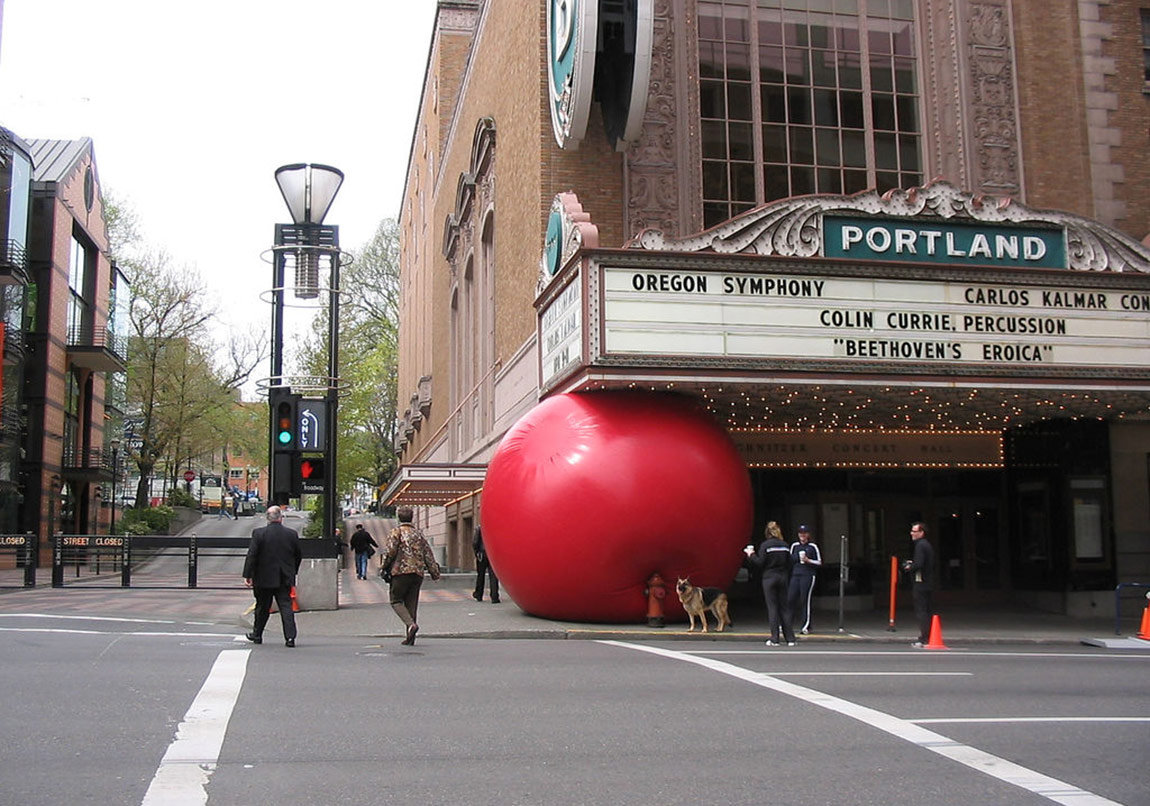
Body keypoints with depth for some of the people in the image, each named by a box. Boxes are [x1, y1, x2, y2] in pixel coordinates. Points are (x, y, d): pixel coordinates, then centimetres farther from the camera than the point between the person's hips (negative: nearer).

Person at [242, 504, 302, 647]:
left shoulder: (258, 533, -8)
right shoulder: (292, 534, -2)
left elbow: (251, 555, -8)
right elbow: (299, 556, 7)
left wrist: (247, 575, -2)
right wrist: (292, 572, 21)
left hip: (264, 578, -1)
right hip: (285, 579, 1)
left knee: (262, 607, 14)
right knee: (286, 606, 1)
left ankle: (257, 634, 27)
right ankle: (290, 637, -8)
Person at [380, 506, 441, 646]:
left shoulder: (396, 532, 0)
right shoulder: (419, 534, 16)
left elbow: (390, 551, -10)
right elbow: (428, 554, 14)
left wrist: (383, 565, 5)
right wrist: (435, 572, 17)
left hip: (401, 571, -5)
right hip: (418, 573, 5)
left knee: (396, 600, 5)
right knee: (412, 604, 9)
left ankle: (411, 624, -19)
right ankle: (410, 638, 6)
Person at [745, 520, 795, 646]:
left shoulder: (765, 545, -9)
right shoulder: (785, 545, 5)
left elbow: (760, 563, -11)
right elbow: (789, 564, 6)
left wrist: (751, 555, 3)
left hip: (769, 578, -4)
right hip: (782, 578, 4)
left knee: (772, 608, 0)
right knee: (784, 607, 9)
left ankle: (774, 639, -1)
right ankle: (790, 638, 8)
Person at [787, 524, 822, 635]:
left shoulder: (812, 547, 2)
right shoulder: (794, 546, 13)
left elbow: (819, 562, 4)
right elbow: (790, 560, 20)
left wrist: (808, 560, -11)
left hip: (808, 576, -4)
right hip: (795, 575, 4)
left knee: (805, 600, -6)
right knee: (790, 599, -3)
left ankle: (806, 626, 0)